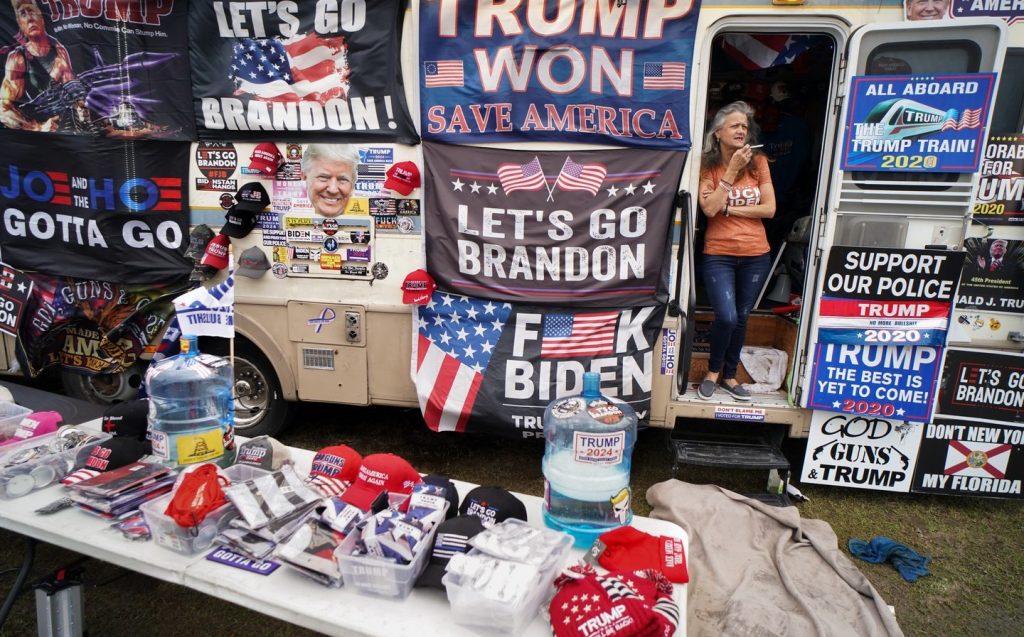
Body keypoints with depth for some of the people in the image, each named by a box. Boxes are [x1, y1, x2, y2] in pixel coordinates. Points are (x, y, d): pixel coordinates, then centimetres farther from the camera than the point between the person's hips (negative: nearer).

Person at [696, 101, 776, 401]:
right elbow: (709, 208, -17)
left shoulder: (759, 162, 3)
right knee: (726, 318, -13)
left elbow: (769, 209, -3)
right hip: (719, 254, -3)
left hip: (755, 255, 3)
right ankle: (713, 370, 15)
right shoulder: (708, 165, -4)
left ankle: (729, 375, 30)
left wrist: (729, 209, -10)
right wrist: (732, 170, -17)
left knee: (740, 318, 11)